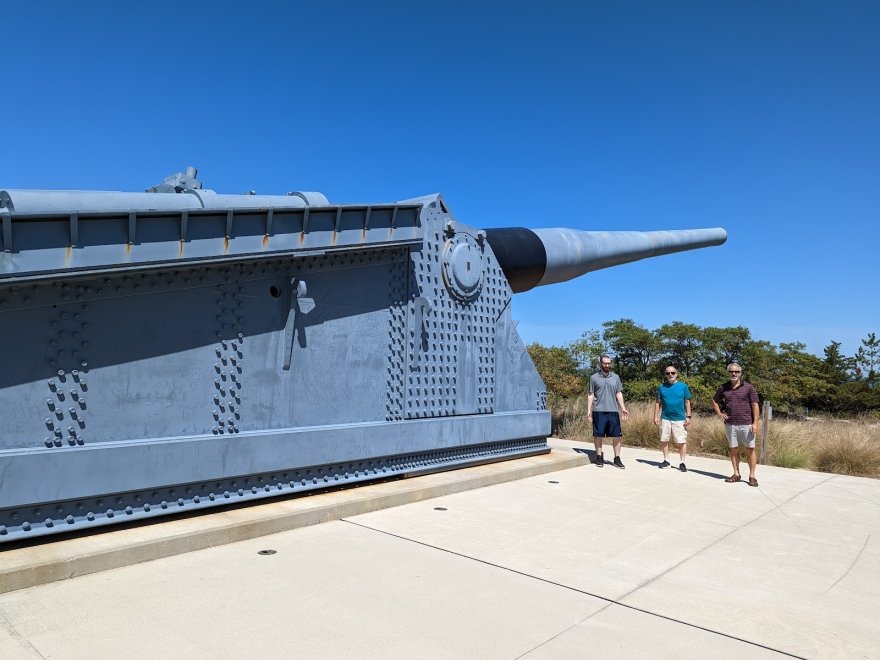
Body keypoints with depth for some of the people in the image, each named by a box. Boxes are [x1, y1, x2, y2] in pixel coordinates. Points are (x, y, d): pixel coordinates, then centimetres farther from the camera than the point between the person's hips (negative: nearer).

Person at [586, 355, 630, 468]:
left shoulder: (615, 377, 10)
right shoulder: (594, 377, 3)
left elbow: (619, 394, 11)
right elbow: (590, 395, 3)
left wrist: (623, 408, 3)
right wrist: (589, 410, -3)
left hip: (613, 411, 2)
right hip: (598, 411, -2)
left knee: (616, 435, 1)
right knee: (598, 435, 3)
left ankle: (617, 459, 10)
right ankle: (599, 457, 15)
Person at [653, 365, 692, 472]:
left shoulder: (683, 386, 1)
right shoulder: (662, 387, 5)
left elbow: (687, 402, 4)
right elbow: (658, 402, 8)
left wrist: (688, 417, -1)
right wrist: (656, 416, 2)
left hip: (680, 419, -2)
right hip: (665, 418, 2)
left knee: (682, 441, -1)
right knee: (664, 440, 8)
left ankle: (682, 463, 10)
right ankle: (666, 460, 21)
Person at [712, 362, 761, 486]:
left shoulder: (749, 387, -1)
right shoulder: (723, 388, 8)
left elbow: (755, 405, -5)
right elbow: (714, 400, 23)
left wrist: (755, 423, -12)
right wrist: (719, 413, 8)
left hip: (746, 424, -3)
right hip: (730, 424, 3)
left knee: (750, 450, 0)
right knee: (733, 449, 9)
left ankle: (752, 476, 7)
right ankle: (736, 474, 17)